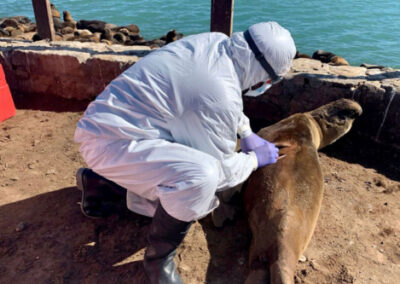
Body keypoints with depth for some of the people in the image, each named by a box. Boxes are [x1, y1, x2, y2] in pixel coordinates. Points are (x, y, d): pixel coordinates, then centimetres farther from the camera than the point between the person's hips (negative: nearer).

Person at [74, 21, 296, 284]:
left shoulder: (216, 42, -1)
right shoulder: (221, 94, -27)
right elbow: (221, 171, -13)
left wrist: (247, 133, 18)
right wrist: (255, 159, 4)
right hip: (110, 141, -9)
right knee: (200, 176, -31)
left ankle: (98, 182, 29)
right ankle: (158, 260, -4)